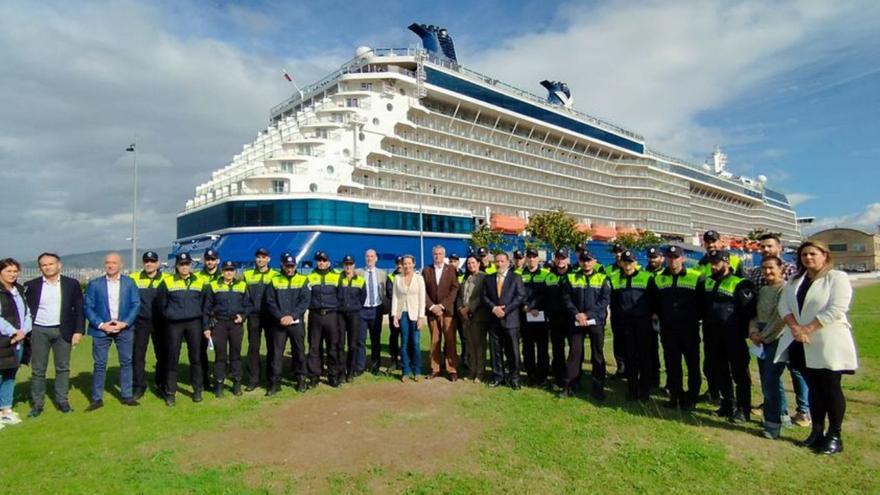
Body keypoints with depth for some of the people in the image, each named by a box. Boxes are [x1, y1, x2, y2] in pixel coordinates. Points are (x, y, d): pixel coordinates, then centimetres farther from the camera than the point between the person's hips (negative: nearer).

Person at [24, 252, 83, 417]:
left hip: (63, 331, 0)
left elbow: (79, 309, 0)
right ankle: (37, 403, 16)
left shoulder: (72, 284, 0)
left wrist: (78, 330, -6)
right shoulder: (31, 285, 1)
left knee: (63, 368, 7)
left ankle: (62, 401, 17)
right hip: (39, 331, 0)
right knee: (38, 370, 6)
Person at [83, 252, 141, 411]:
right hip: (101, 329, -1)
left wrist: (125, 323, -12)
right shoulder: (94, 284, 1)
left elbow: (136, 305, 0)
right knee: (100, 364, 3)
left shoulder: (129, 283, 3)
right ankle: (97, 399, 13)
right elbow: (88, 307, -1)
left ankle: (127, 396, 15)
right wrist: (101, 325, -12)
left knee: (126, 362, 6)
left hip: (124, 329, 1)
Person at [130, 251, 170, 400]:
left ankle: (161, 384, 22)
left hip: (159, 322, 0)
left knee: (162, 354, 7)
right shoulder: (134, 278, 1)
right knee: (138, 355, 4)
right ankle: (139, 386, 17)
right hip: (141, 322, 0)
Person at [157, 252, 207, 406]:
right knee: (173, 358, 2)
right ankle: (170, 393, 12)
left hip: (194, 323, 1)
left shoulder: (200, 282, 5)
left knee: (196, 357, 6)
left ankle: (197, 390, 17)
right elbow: (161, 303, 9)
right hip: (174, 324, -1)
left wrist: (197, 314, 11)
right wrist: (170, 315, 10)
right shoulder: (167, 282, 0)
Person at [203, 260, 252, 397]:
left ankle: (237, 383, 16)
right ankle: (219, 384, 12)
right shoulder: (213, 285, 3)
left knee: (236, 353, 8)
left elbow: (248, 305, 12)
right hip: (219, 323, -1)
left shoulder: (242, 285, 7)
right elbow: (207, 308, 4)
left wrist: (242, 316, -7)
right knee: (220, 354, 2)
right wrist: (206, 327, 0)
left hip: (236, 324, 1)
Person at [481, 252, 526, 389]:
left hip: (511, 319, -3)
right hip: (494, 320, 3)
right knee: (495, 350, 7)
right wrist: (493, 308, -11)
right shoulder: (488, 279, 13)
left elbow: (521, 296, -6)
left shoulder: (516, 278, 4)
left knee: (512, 350, 1)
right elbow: (485, 297, 7)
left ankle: (513, 377, 11)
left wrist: (505, 310, -13)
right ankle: (497, 376, 18)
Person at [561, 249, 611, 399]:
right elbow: (566, 298, 1)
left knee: (597, 354, 5)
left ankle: (598, 387, 14)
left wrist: (588, 314, -15)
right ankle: (570, 386, 10)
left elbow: (605, 300, -6)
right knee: (575, 353, 3)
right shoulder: (572, 278, 7)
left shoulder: (602, 278, 3)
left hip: (596, 321, -1)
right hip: (576, 321, 1)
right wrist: (576, 314, -14)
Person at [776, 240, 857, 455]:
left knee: (831, 389, 3)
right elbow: (783, 306, 5)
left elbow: (836, 308, -16)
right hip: (801, 345, 5)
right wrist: (795, 328, -12)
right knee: (814, 388, 12)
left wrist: (808, 329, -17)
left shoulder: (837, 277, -4)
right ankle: (817, 431, 21)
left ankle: (834, 436, 13)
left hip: (829, 343, -5)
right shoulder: (794, 281, 14)